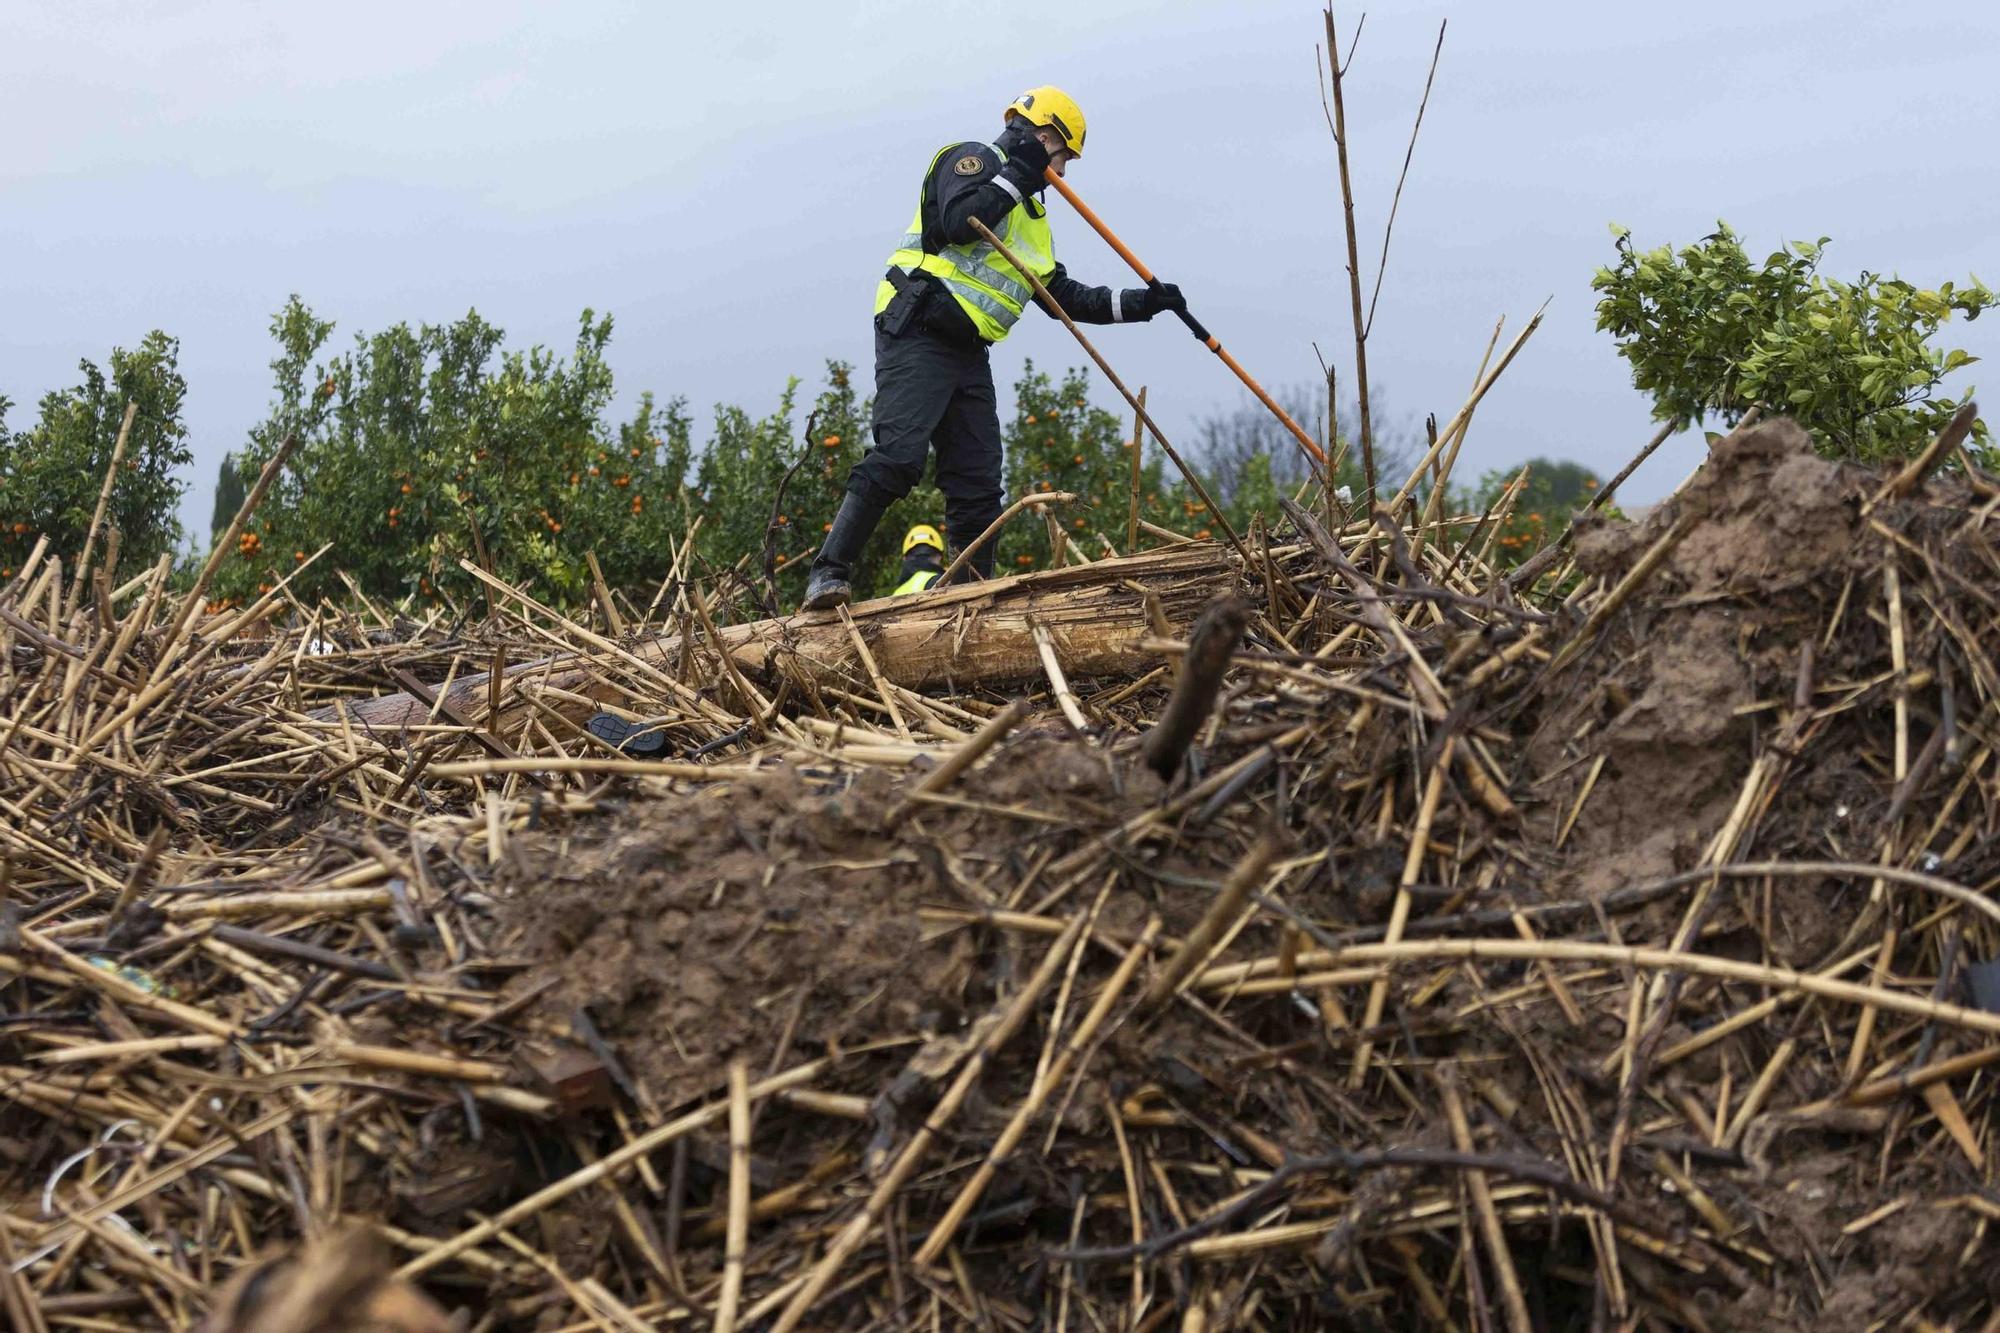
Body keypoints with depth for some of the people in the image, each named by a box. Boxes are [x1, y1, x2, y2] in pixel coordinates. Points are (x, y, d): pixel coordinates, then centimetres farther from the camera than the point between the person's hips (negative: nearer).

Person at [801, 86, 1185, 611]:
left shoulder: (1032, 217, 28)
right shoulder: (972, 158, 2)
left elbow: (1064, 297, 27)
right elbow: (958, 222, -19)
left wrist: (1140, 303, 20)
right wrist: (1017, 176, -10)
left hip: (969, 354, 9)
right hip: (916, 335, -9)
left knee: (978, 486, 4)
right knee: (898, 457, -22)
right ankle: (828, 573, -23)